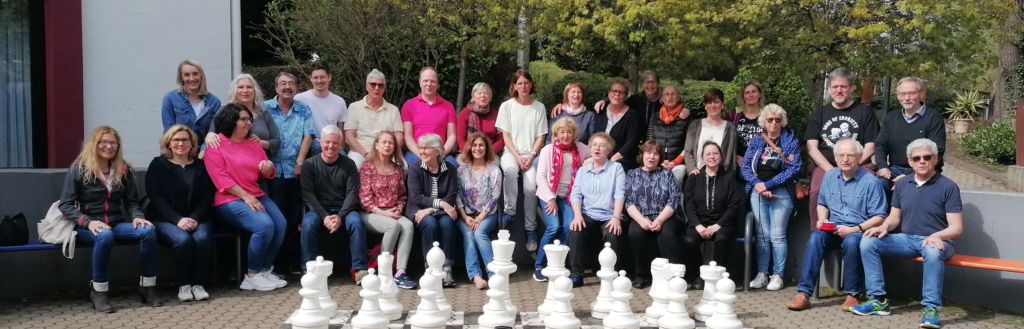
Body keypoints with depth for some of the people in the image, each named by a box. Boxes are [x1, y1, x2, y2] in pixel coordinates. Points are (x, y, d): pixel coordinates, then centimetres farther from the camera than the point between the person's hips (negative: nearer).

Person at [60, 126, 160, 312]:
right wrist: (88, 222, -24)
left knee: (148, 230, -27)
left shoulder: (124, 170, 11)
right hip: (86, 228, -4)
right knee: (105, 235, -41)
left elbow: (131, 201, 11)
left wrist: (137, 216, -13)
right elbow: (65, 205, -7)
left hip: (116, 224, 4)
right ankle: (98, 292, -24)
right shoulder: (79, 169, -1)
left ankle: (147, 288, -18)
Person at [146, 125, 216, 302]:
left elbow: (207, 197, 4)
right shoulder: (158, 164, 4)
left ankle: (198, 283, -17)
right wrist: (178, 219, -19)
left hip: (196, 218, 2)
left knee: (203, 238, -32)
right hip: (165, 219, -2)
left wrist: (195, 218, -15)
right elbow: (155, 197, -6)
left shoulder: (201, 166, 11)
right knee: (183, 239, -33)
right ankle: (183, 284, -16)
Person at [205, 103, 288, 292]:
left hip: (256, 195, 7)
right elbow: (221, 178, -12)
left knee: (281, 224, -20)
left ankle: (265, 270, -6)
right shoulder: (215, 145, -3)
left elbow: (266, 175, 21)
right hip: (229, 200, -6)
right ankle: (253, 275, -15)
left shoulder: (253, 143, 16)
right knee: (264, 225, -29)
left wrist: (268, 168, -4)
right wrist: (246, 196, -19)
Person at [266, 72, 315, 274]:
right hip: (272, 170, -1)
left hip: (295, 171, 1)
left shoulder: (304, 110, 11)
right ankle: (291, 260, 6)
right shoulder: (265, 108, 6)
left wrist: (300, 162, -7)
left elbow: (307, 137, 3)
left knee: (293, 217, 5)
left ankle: (293, 260, 12)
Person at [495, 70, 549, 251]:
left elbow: (540, 137, 6)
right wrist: (517, 157, -13)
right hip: (511, 152, 0)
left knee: (530, 187, -26)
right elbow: (506, 136, 0)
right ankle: (509, 211, -25)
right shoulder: (506, 106, 4)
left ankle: (530, 230, -14)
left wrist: (531, 156, -10)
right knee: (510, 169, -38)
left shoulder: (539, 107, 7)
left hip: (531, 154, 1)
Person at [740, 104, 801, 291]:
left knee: (777, 235, -4)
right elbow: (745, 166, 6)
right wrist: (757, 184, -12)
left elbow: (794, 168, -6)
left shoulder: (791, 140, 5)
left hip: (781, 193, -2)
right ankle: (761, 274, 9)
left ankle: (777, 275, 3)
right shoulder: (756, 141, 12)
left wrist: (768, 184, -12)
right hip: (758, 192, 3)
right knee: (761, 235, 4)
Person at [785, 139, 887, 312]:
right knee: (815, 237, -29)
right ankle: (803, 293, -31)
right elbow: (821, 204, 22)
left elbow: (879, 217, -6)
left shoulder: (871, 182, -6)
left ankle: (852, 295, -20)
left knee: (851, 242, -38)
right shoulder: (829, 176, 9)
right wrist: (822, 219, 0)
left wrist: (854, 229, -18)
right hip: (833, 229, 4)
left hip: (859, 231, -3)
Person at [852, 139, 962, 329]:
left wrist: (937, 236, -31)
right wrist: (884, 226, -9)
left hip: (937, 241, -5)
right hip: (907, 239, 5)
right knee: (868, 242, -16)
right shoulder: (902, 185, 8)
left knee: (933, 252, -41)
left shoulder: (948, 186, -7)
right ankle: (879, 299, -13)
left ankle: (931, 309, -31)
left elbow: (957, 227, -11)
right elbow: (894, 217, 15)